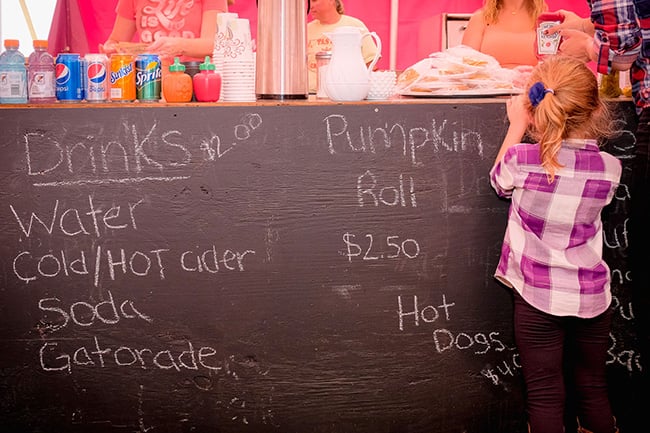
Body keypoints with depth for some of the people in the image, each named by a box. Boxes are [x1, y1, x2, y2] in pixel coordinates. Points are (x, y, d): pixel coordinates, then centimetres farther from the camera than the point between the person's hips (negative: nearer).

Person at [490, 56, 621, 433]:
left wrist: (517, 126, 13)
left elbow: (499, 179, 7)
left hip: (538, 298, -2)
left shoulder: (523, 160, -16)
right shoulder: (610, 168, -9)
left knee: (545, 395, 8)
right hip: (592, 296, 3)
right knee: (594, 388, 20)